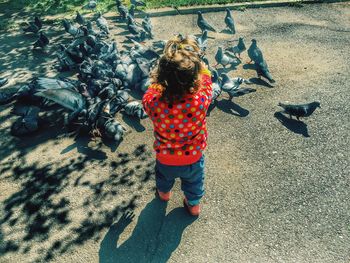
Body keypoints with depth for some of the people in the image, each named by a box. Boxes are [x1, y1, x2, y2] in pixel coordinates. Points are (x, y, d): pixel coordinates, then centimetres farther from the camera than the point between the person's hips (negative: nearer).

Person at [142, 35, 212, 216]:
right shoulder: (201, 100, -37)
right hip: (193, 159, 0)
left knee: (164, 176, 36)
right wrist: (195, 60, -3)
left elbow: (154, 84, -9)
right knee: (194, 182, 32)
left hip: (165, 160, 1)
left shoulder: (152, 102, -35)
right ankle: (194, 205, 60)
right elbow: (205, 76, -13)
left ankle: (164, 193, 68)